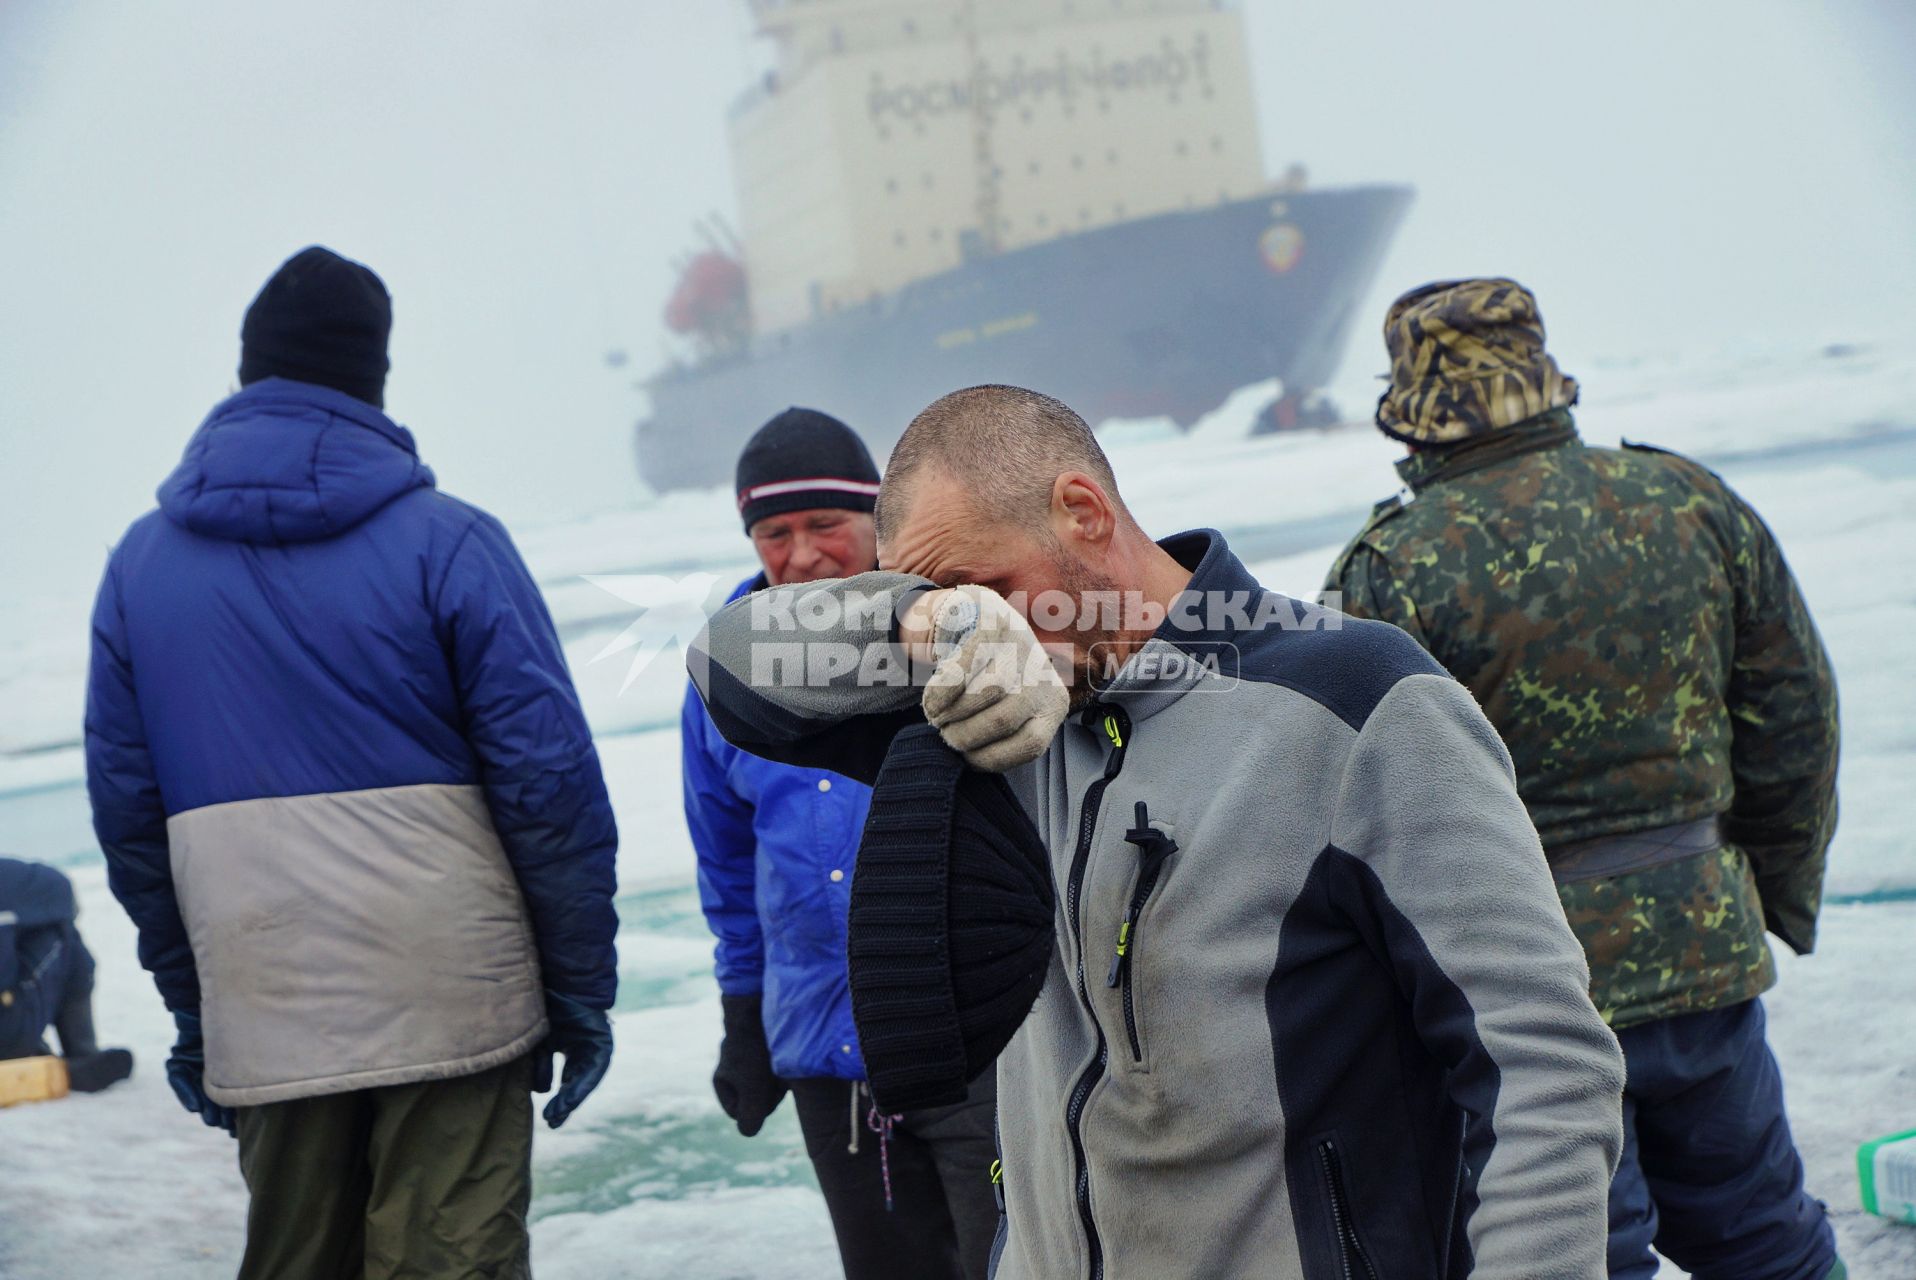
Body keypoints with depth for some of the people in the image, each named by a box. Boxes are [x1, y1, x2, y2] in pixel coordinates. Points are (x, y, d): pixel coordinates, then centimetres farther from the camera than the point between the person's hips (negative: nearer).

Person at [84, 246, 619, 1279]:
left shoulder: (140, 564, 8)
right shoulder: (448, 544, -5)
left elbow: (126, 810, 10)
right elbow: (551, 785, -7)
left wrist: (190, 1011, 17)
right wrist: (583, 989, 1)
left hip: (262, 1023, 4)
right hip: (453, 1005, -4)